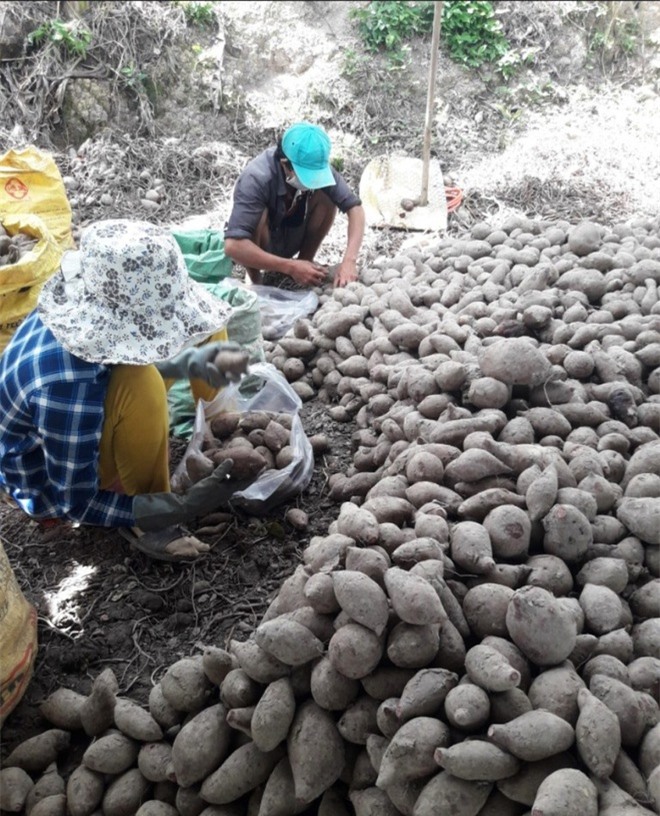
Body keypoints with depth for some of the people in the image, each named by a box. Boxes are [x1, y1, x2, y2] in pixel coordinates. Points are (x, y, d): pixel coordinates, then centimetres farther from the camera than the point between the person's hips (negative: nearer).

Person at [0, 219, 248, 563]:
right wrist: (181, 508, -29)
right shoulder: (68, 386, -41)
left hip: (82, 426, 7)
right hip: (50, 486, -7)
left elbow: (133, 356, -3)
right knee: (140, 385, -39)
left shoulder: (90, 302, -23)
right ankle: (144, 520, -16)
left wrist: (187, 363, -23)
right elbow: (75, 504, -27)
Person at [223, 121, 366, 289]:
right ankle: (257, 283, -12)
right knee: (260, 216, -36)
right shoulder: (256, 178, -36)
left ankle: (305, 262, -2)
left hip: (289, 239, 4)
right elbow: (233, 246, -44)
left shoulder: (317, 166, -23)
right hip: (258, 246, -4)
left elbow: (354, 207, -22)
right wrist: (291, 267, -43)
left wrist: (349, 260, -38)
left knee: (327, 198, -20)